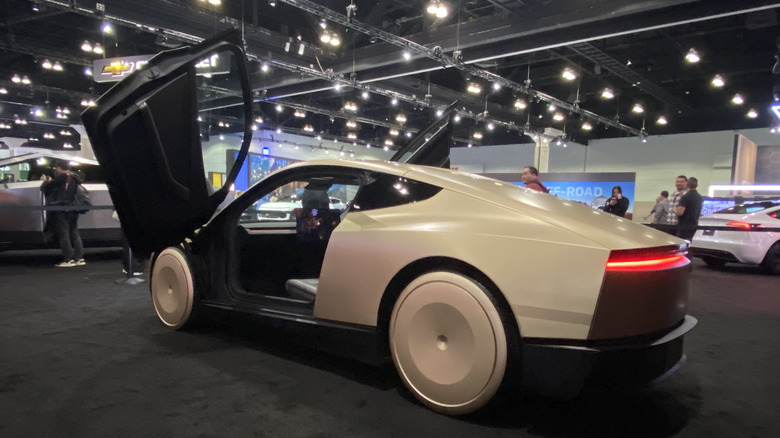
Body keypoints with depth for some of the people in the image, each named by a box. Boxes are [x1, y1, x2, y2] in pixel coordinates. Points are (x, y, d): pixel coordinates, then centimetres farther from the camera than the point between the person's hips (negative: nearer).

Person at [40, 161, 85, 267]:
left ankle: (68, 259, -4)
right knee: (75, 234, 10)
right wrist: (50, 181, 25)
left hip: (61, 211, -7)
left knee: (63, 235, -3)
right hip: (73, 211, 7)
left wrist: (46, 181, 14)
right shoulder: (74, 178, 12)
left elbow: (46, 187, -7)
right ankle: (79, 258, 8)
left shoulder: (60, 178, -10)